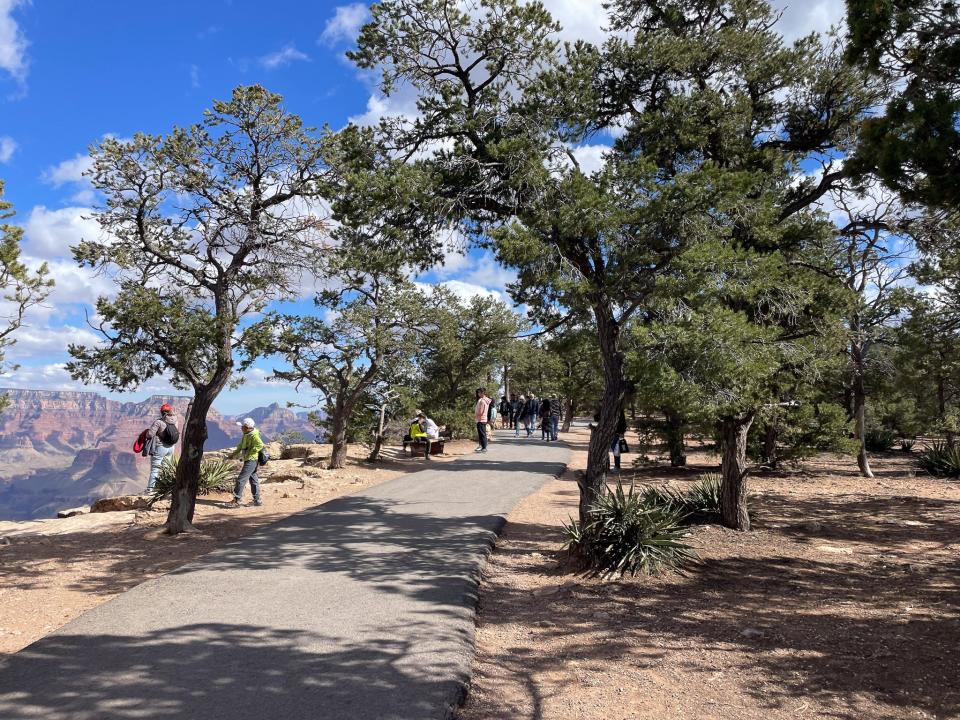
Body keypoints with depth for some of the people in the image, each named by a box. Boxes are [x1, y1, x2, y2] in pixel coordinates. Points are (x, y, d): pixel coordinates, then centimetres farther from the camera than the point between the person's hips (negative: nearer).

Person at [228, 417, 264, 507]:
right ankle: (257, 500, 22)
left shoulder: (253, 435, -19)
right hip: (249, 460, 10)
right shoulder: (246, 435, 11)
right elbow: (241, 445, 24)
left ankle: (236, 500, -5)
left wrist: (248, 454, -26)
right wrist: (234, 453, 14)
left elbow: (260, 445, -29)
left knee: (241, 479, -9)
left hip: (251, 460, -10)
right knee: (253, 479, 15)